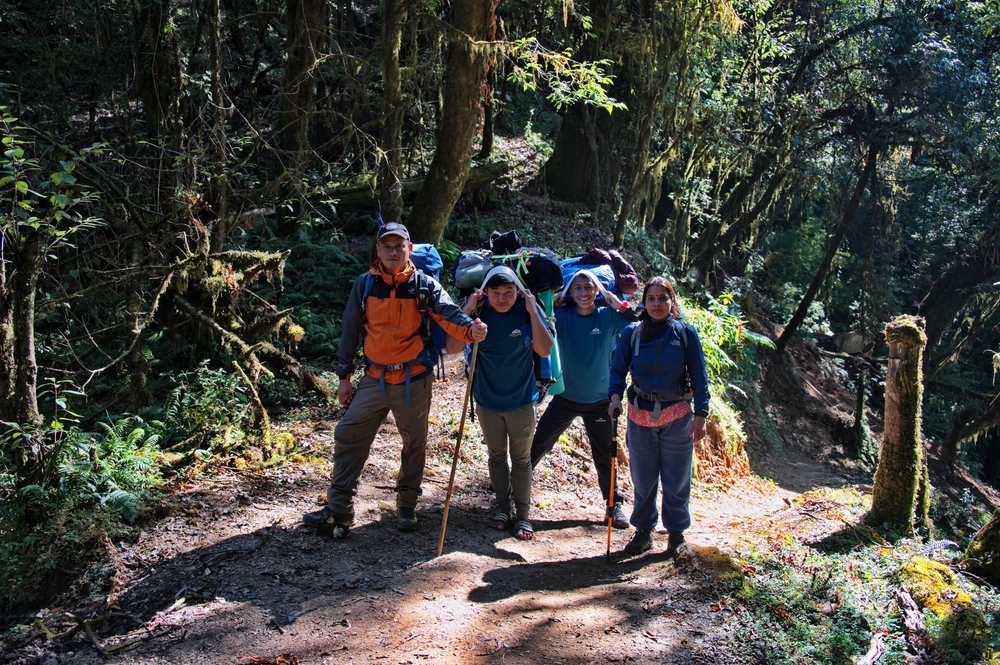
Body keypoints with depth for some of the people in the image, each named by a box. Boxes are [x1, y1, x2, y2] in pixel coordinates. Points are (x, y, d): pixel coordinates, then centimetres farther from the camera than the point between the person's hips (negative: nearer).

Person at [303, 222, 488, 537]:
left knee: (414, 444, 9)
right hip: (374, 379, 2)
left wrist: (469, 328, -43)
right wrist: (344, 377, 6)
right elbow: (350, 331, 6)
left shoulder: (424, 284, -5)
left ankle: (407, 507, 28)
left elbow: (447, 312, -21)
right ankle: (339, 508, 11)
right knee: (348, 436, 0)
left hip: (414, 381, -1)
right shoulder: (364, 284, 1)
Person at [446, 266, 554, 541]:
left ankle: (523, 514, 20)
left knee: (521, 458, 9)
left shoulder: (527, 309, -15)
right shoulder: (479, 310, -14)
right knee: (496, 456, 16)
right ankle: (503, 507, 32)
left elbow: (545, 350, -21)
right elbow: (452, 348, -20)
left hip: (521, 399, -1)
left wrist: (533, 312, -27)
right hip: (487, 399, 2)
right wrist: (466, 311, -27)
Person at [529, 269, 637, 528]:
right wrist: (553, 303, -23)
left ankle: (615, 504, 26)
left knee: (604, 455, 11)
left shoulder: (608, 317, -7)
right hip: (566, 397, 0)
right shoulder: (562, 316, -7)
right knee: (538, 444, 5)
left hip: (600, 400, 0)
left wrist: (619, 304, -18)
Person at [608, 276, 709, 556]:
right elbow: (618, 368, -1)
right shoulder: (632, 333, -2)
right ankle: (644, 530, 26)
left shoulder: (685, 333, -4)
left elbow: (699, 376, -2)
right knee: (642, 478, 11)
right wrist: (615, 396, -19)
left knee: (676, 479, 7)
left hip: (676, 416, -1)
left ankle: (676, 531, 25)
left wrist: (700, 416, -7)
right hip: (640, 416, 1)